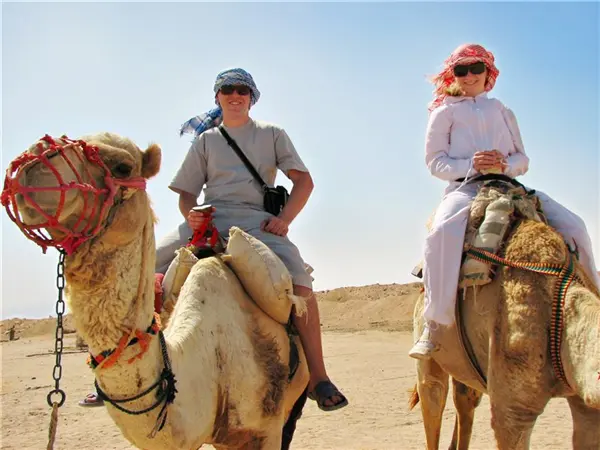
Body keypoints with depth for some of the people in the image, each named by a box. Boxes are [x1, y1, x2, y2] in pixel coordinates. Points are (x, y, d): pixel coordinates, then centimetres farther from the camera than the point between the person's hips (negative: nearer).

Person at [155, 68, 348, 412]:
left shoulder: (272, 134, 19)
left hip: (256, 220, -2)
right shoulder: (205, 140, 22)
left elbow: (304, 181, 11)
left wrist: (284, 219, -6)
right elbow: (187, 193, 18)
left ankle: (318, 377, -24)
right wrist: (191, 214, -6)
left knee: (298, 277, -30)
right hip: (209, 220, 2)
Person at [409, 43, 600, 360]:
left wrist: (505, 164, -6)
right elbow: (435, 161, 4)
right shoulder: (444, 112, 14)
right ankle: (433, 324, -35)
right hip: (464, 187, -4)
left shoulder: (502, 112, 24)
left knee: (573, 226, -14)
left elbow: (523, 159, 19)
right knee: (442, 231, -39)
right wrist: (470, 165, -14)